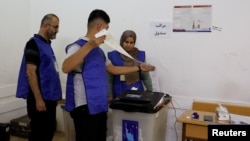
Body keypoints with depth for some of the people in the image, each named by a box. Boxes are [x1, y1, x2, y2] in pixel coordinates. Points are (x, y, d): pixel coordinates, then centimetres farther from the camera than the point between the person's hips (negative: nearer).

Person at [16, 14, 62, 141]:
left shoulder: (47, 44, 13)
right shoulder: (34, 44, -13)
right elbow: (30, 72, -18)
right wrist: (38, 99, -20)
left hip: (49, 97, 8)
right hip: (40, 98, -8)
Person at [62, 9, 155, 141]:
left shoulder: (99, 51, 14)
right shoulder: (79, 46, -13)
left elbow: (113, 69, 25)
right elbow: (65, 68, -31)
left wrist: (138, 68, 27)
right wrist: (90, 45, -36)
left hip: (100, 106, 9)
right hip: (85, 108, -9)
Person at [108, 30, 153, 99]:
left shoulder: (140, 55, 1)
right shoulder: (113, 56, -4)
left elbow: (146, 76, 6)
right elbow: (109, 79, -1)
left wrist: (150, 91, 1)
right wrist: (109, 96, -3)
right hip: (119, 93, -1)